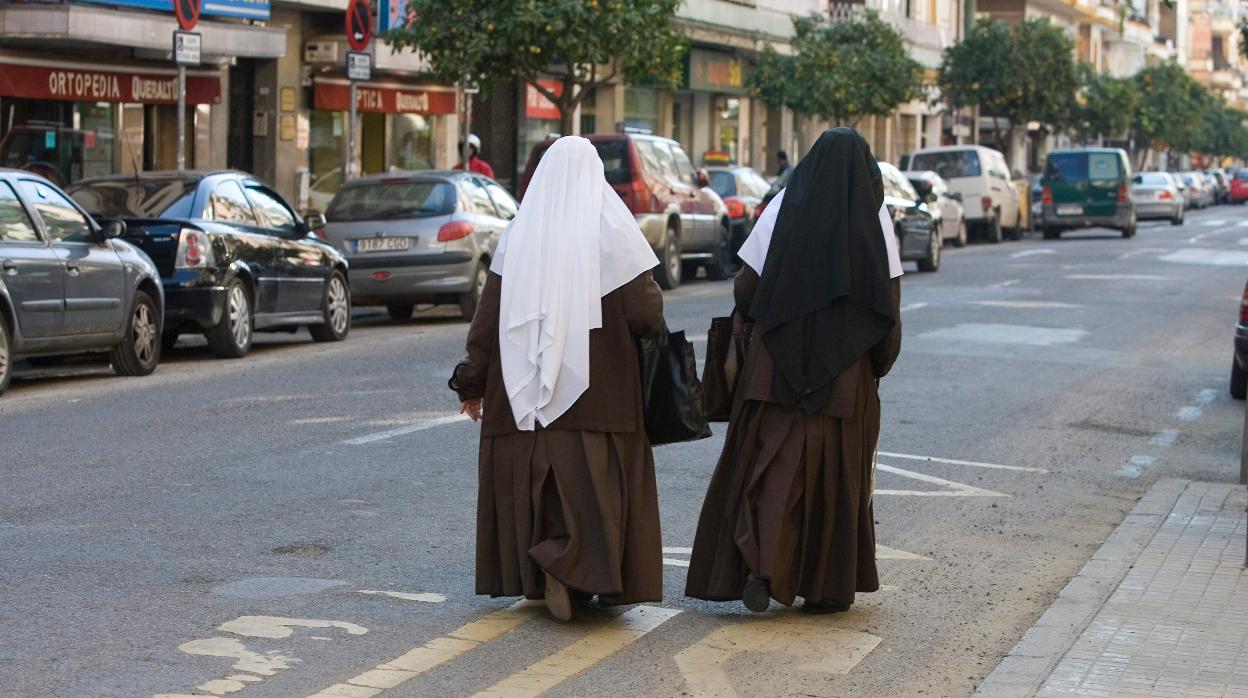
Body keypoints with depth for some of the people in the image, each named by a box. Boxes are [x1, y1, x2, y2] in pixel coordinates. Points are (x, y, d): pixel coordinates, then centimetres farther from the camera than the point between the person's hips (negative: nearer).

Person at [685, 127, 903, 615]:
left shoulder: (784, 207, 0)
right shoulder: (874, 217, -1)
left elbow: (746, 288, -1)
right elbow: (889, 302, -3)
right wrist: (879, 362, 9)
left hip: (778, 363, 0)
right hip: (845, 372, 0)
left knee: (772, 463, 4)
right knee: (836, 472, 9)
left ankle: (763, 564, -15)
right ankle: (827, 587, 14)